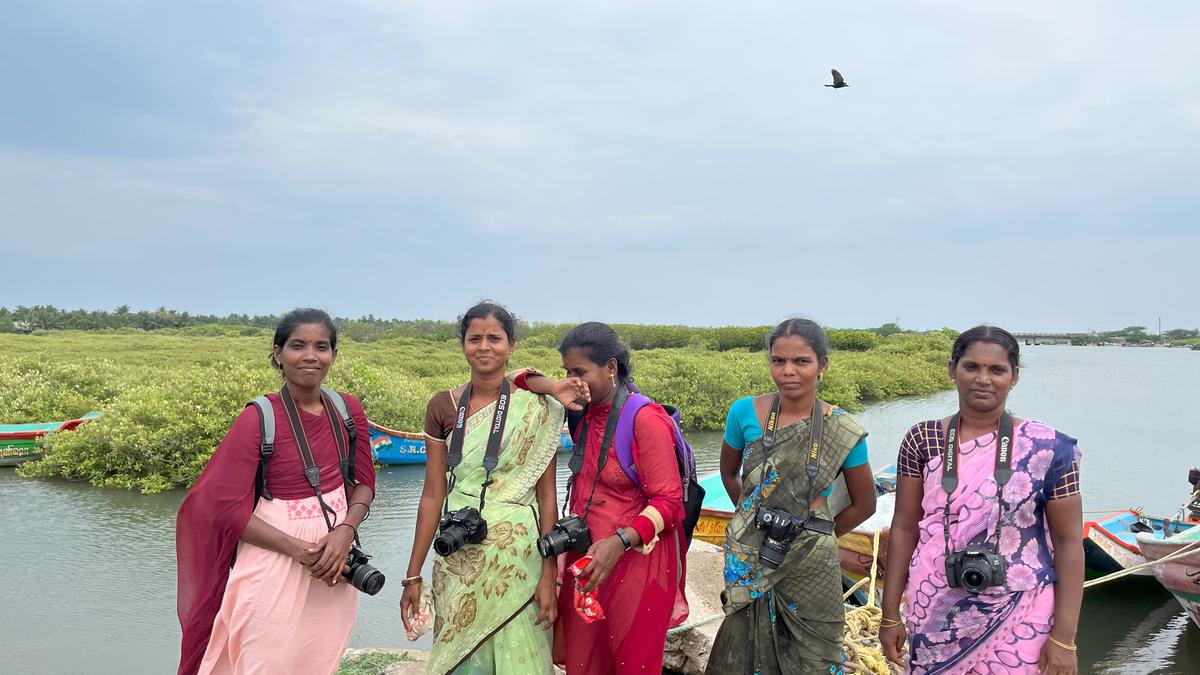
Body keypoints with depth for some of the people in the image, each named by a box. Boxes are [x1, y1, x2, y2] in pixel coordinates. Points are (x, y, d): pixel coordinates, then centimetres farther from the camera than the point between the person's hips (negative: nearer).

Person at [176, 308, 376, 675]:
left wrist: (346, 530, -13)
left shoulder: (348, 410, 0)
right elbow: (229, 509, -13)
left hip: (335, 567, 5)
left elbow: (363, 483, 7)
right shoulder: (258, 419, -13)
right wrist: (300, 550, -19)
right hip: (274, 566, -4)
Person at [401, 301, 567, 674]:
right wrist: (413, 575, 3)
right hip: (458, 559, 3)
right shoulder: (442, 406, 2)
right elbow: (433, 494, 4)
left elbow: (546, 494, -4)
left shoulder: (536, 408, -5)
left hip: (517, 556, -2)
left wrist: (549, 575, -9)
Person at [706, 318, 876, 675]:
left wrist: (816, 536, 3)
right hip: (749, 560, 1)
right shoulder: (744, 413, -7)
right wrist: (755, 522, 7)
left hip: (810, 565, -1)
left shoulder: (844, 431, -9)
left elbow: (864, 505, 4)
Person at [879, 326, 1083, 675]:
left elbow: (1069, 543, -4)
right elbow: (904, 528, 1)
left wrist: (1064, 638, -7)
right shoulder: (922, 440, -2)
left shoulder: (1048, 448, -7)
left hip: (1019, 621, -1)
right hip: (936, 617, 2)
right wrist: (890, 614, 2)